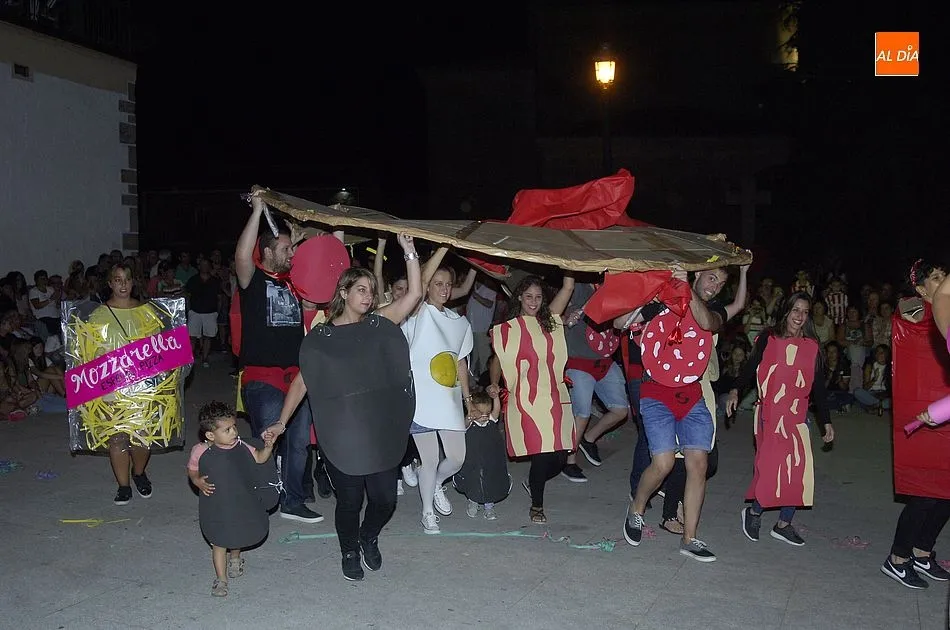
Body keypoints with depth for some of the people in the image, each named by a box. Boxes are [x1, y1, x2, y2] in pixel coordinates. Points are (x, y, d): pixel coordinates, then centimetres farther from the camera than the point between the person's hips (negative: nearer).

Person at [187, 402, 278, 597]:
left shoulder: (240, 446, -10)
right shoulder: (201, 452, -18)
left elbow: (259, 458, -1)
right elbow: (192, 471, -1)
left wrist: (268, 447, -19)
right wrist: (198, 482, -20)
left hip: (241, 501, 4)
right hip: (216, 506, -3)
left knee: (239, 534, 24)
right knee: (219, 542, 3)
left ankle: (235, 558, 54)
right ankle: (221, 579, 17)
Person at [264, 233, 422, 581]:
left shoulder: (379, 325, 4)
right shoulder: (320, 337, -1)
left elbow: (414, 294, -3)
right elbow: (302, 381, 1)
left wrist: (409, 252, -10)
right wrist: (282, 422, -4)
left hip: (381, 431, 3)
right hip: (341, 435, -2)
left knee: (384, 498, 6)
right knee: (349, 500, 7)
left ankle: (368, 538, 38)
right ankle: (350, 552, 35)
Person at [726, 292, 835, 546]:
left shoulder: (812, 347, 10)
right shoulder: (768, 340, 1)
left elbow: (818, 387, 13)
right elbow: (751, 369, -3)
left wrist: (826, 421, 12)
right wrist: (736, 390, -21)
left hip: (797, 417, 4)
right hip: (769, 414, -4)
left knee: (799, 469, -2)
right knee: (771, 466, -12)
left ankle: (784, 525, 12)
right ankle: (754, 512, 13)